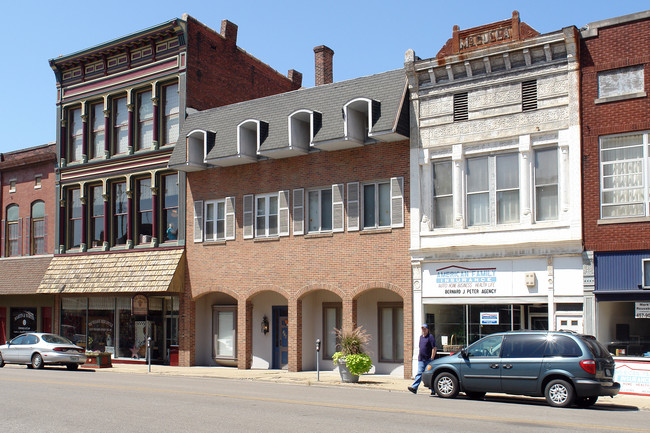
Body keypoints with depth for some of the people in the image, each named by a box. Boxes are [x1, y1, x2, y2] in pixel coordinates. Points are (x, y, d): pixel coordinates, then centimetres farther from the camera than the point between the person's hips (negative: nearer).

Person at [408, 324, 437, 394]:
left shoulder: (430, 337, -7)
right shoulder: (421, 337, 17)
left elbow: (434, 348, -12)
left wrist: (432, 358, -17)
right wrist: (418, 356, 19)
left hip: (428, 360, -6)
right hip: (421, 359, 6)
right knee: (419, 374, -3)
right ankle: (414, 387, -12)